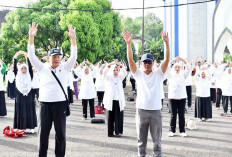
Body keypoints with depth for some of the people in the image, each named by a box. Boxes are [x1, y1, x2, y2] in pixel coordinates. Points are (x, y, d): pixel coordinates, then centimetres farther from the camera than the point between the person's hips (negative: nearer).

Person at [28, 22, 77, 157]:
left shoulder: (65, 68, 4)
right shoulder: (43, 68, 6)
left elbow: (74, 56, -8)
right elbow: (32, 56, -3)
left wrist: (73, 38, -21)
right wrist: (31, 37, -15)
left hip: (60, 104, 0)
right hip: (44, 104, 1)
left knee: (61, 133, 6)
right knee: (43, 132, 7)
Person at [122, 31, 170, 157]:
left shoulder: (158, 74, 5)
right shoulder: (138, 74, 6)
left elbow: (167, 59, -5)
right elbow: (130, 59, -5)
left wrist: (166, 42, -17)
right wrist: (128, 43, -16)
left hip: (156, 111, 0)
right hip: (141, 110, 0)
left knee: (157, 139, 8)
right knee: (141, 139, 11)